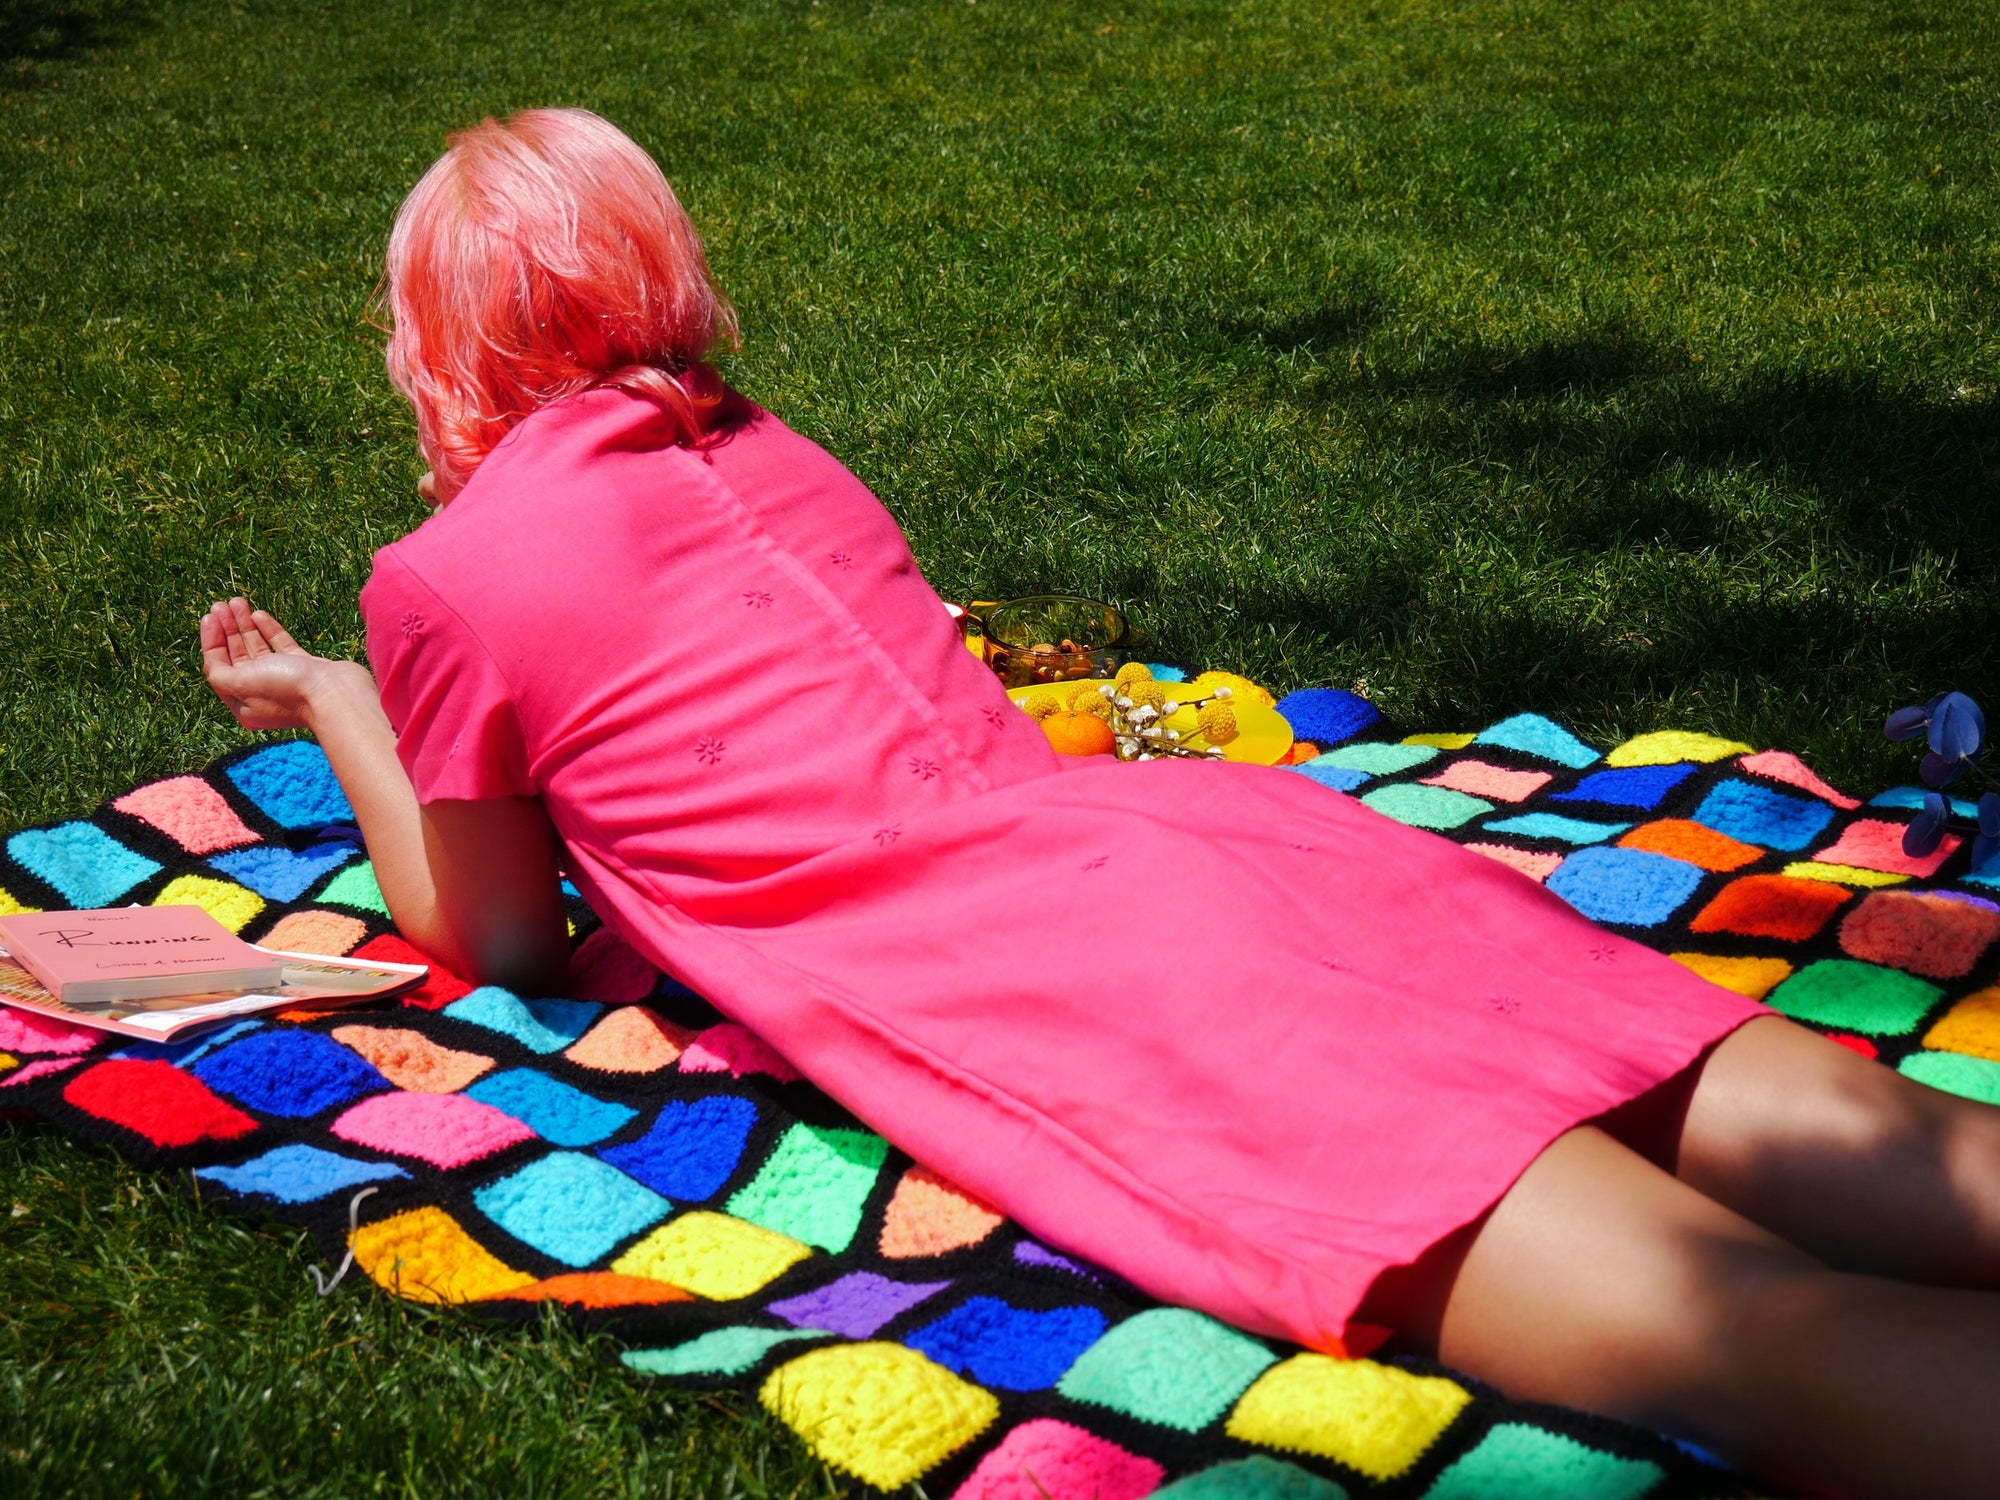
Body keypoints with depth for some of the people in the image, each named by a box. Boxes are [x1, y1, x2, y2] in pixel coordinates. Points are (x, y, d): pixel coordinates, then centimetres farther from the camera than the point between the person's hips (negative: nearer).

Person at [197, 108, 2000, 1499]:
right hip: (1185, 820, 7)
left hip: (1020, 990, -7)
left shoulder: (446, 575, 10)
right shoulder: (768, 453, 29)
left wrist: (326, 703, 35)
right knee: (1814, 1132, -2)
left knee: (1762, 1332, -22)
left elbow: (503, 938, 23)